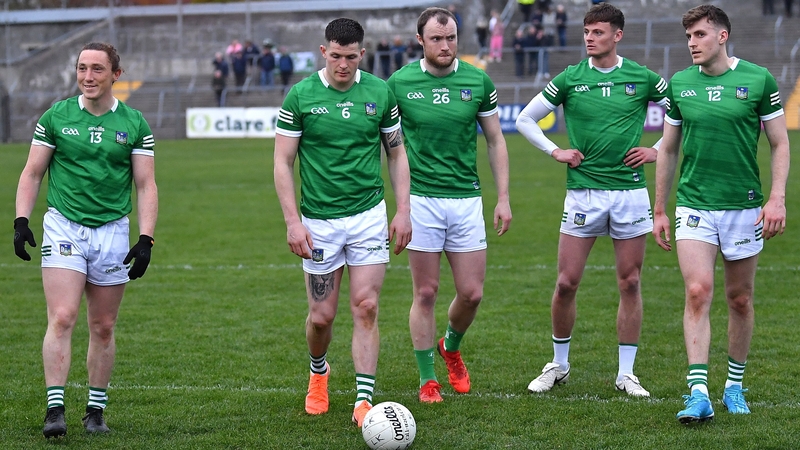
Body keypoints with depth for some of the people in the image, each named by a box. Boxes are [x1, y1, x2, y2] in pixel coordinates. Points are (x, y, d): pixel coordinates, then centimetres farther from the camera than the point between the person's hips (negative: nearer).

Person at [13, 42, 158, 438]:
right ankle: (55, 410, -14)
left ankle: (96, 410, 18)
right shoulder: (55, 117, 3)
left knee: (103, 327, 6)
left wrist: (145, 240, -5)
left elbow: (146, 185, 4)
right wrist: (21, 221, -4)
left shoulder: (134, 124, 3)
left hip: (112, 231, 1)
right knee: (62, 319, -13)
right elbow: (32, 173, 8)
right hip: (63, 227, -1)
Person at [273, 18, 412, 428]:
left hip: (369, 216, 1)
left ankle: (364, 400, -1)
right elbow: (282, 162, -3)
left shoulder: (380, 93, -1)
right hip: (318, 222, -1)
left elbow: (397, 152, 9)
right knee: (321, 315, 5)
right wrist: (292, 221, -11)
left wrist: (403, 210, 2)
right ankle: (318, 372, 36)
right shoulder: (300, 96, -7)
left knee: (365, 308, -5)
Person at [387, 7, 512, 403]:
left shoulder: (478, 82, 1)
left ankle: (451, 348, 33)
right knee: (425, 292, 0)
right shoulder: (399, 83, -3)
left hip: (466, 199, 2)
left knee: (472, 292, 2)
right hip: (421, 200, -2)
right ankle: (428, 380, 13)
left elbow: (495, 140, 9)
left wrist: (503, 198, 5)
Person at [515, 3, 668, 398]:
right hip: (582, 192, 0)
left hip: (630, 191, 0)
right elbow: (525, 119, 11)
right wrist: (555, 151, 1)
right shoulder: (570, 79, 2)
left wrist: (657, 151, 4)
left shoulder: (643, 79, 1)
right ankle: (558, 365, 17)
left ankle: (626, 372, 12)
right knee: (566, 282, -1)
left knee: (630, 283, 3)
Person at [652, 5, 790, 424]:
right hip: (693, 206, 1)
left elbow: (780, 143, 2)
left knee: (740, 299, 9)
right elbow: (668, 149, 13)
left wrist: (777, 198, -10)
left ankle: (735, 386, 25)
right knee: (698, 292, -13)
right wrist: (659, 210, 12)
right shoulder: (679, 84, 4)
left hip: (744, 206, -1)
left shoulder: (758, 80, -4)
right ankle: (698, 392, -17)